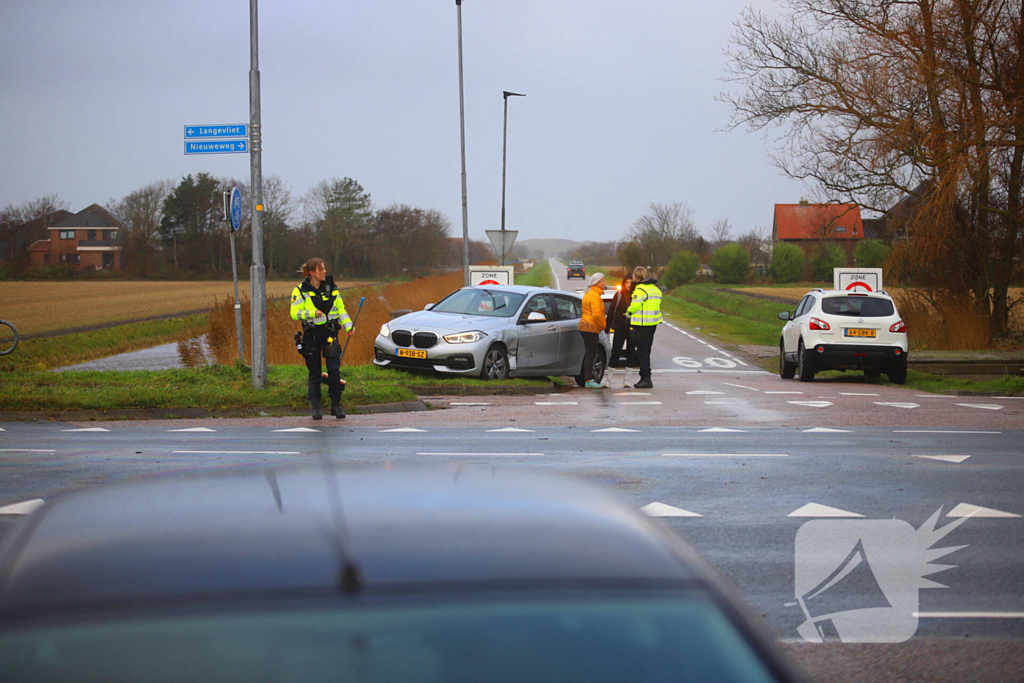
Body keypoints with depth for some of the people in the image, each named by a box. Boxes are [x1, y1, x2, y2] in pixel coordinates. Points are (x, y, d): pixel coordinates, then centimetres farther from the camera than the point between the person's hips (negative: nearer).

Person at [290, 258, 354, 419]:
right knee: (314, 373, 3)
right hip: (311, 335, -2)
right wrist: (312, 313, -22)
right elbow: (295, 313, -6)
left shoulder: (331, 287, 8)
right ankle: (315, 407, 13)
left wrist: (348, 326, 0)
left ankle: (336, 405, 3)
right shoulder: (301, 291, -3)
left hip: (330, 333, 2)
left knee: (334, 370, -8)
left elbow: (340, 308, 13)